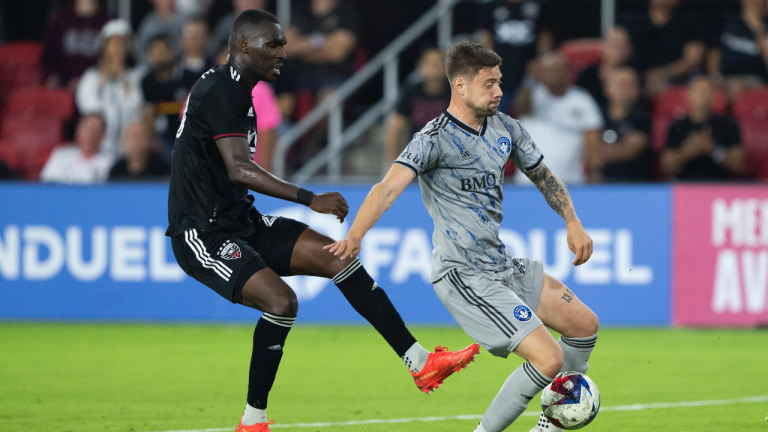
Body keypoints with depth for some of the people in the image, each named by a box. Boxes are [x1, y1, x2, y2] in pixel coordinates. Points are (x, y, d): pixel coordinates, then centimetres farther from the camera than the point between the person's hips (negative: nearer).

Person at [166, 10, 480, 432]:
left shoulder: (234, 91, 14)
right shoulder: (219, 92, -19)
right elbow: (238, 168, -31)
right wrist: (309, 199, -37)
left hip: (238, 222, 10)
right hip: (202, 234, -10)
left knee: (339, 256, -2)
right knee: (281, 301, -26)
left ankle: (419, 362, -4)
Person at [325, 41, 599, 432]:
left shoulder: (505, 128, 7)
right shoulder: (436, 139, -17)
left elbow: (543, 176, 24)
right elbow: (390, 187, -32)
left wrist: (573, 223, 13)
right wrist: (355, 235, -47)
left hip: (502, 265, 9)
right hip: (464, 275, -9)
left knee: (584, 325, 17)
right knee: (549, 359, -17)